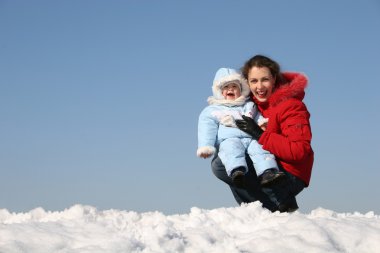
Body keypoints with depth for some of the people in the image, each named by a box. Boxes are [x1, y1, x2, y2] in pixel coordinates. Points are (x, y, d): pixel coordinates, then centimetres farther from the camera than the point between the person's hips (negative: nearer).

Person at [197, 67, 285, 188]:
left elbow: (259, 118, 24)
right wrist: (206, 147, -4)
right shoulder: (212, 110, 24)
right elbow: (207, 129, 13)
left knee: (261, 149, -30)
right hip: (228, 139, -3)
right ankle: (237, 172, -62)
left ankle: (267, 173, -51)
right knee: (233, 149, -38)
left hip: (251, 138, 3)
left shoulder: (249, 106, 33)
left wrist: (263, 124, -2)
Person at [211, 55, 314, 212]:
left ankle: (281, 205, -16)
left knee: (221, 164, -21)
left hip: (290, 177, -9)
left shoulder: (290, 106, -14)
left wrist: (260, 134, -23)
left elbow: (299, 151, -24)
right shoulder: (254, 102, 10)